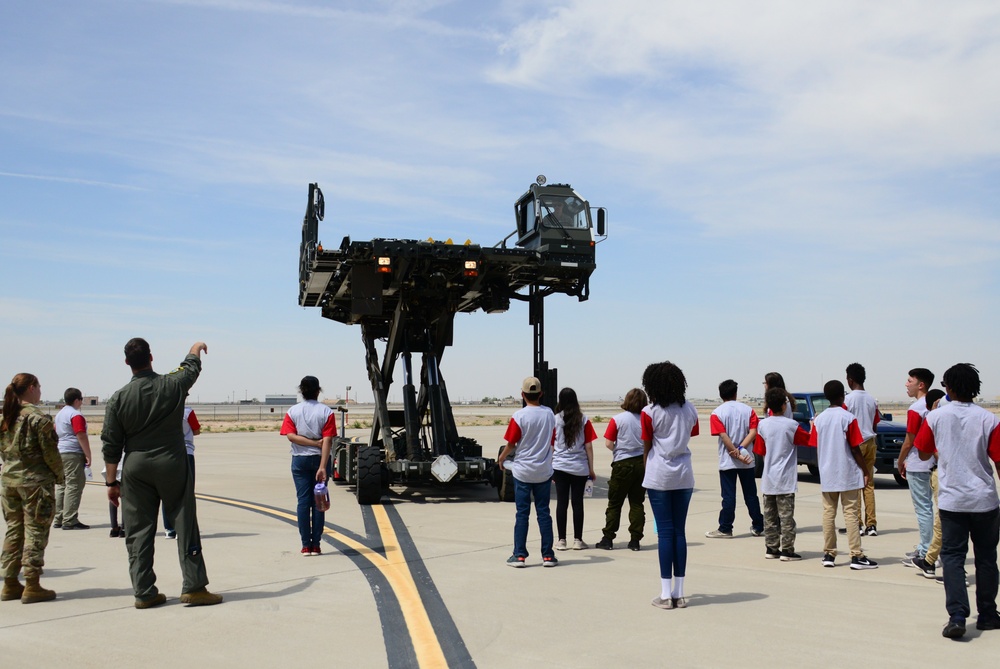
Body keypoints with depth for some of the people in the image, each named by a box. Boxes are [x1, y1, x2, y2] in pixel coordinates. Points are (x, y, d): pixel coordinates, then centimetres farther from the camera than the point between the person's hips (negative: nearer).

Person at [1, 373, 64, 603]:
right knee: (35, 532, -1)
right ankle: (32, 586, 1)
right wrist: (60, 475, 0)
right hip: (35, 481, -7)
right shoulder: (37, 417, -13)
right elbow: (50, 452, -12)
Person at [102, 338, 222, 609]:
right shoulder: (172, 385, -6)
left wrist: (111, 481, 8)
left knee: (138, 530, 8)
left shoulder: (118, 398, -2)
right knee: (185, 525, 3)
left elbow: (110, 445, 1)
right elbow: (191, 366, 18)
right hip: (172, 464, -2)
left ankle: (144, 592, 11)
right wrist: (197, 347, 39)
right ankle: (193, 587, 5)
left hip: (136, 469, 2)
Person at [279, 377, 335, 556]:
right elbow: (327, 441, -14)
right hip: (319, 459, -1)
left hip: (300, 460, 1)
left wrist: (314, 443, -9)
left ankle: (306, 546, 3)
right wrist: (323, 467, -18)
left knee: (303, 501, 4)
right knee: (318, 501, 4)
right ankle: (316, 546, 5)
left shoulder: (292, 412, 1)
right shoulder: (326, 412, -5)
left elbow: (291, 436, -12)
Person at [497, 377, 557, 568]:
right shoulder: (549, 414, 0)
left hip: (522, 471, -3)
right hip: (544, 471, 3)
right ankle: (548, 555, 11)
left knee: (522, 513, 3)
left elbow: (511, 444, -9)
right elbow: (553, 442, 10)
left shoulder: (519, 416, -13)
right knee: (543, 513, 9)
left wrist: (501, 458, 9)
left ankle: (519, 555, 5)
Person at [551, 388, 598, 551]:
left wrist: (550, 468, 11)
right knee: (577, 502, 5)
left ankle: (561, 540, 5)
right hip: (580, 467, 0)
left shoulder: (555, 420, -1)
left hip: (560, 466, 0)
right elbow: (588, 447, 0)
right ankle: (577, 540, 10)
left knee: (561, 502, 3)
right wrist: (591, 469, 7)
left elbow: (551, 447, 3)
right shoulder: (584, 420, 0)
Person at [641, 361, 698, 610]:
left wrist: (646, 468, 12)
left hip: (659, 476, -4)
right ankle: (679, 593, 12)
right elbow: (691, 436, 9)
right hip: (684, 476, 4)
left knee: (665, 532, 0)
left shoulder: (650, 412, -7)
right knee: (679, 531, 8)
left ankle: (666, 594, 2)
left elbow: (647, 447, -1)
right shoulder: (690, 410, 5)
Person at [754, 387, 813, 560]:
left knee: (770, 515, 11)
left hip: (768, 479, 4)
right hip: (785, 479, -4)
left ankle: (771, 548, 15)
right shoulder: (791, 425, -12)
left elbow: (760, 450, 6)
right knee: (786, 516, 0)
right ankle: (787, 550, 2)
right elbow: (808, 440, 2)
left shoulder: (762, 425, 0)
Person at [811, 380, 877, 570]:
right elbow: (854, 449, -9)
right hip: (848, 474, -4)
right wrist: (865, 471, 0)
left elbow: (817, 449, 6)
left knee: (828, 513, 8)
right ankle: (857, 556, -1)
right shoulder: (848, 418, -9)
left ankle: (829, 554, 10)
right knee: (851, 514, -1)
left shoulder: (819, 419, 4)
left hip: (827, 474, 4)